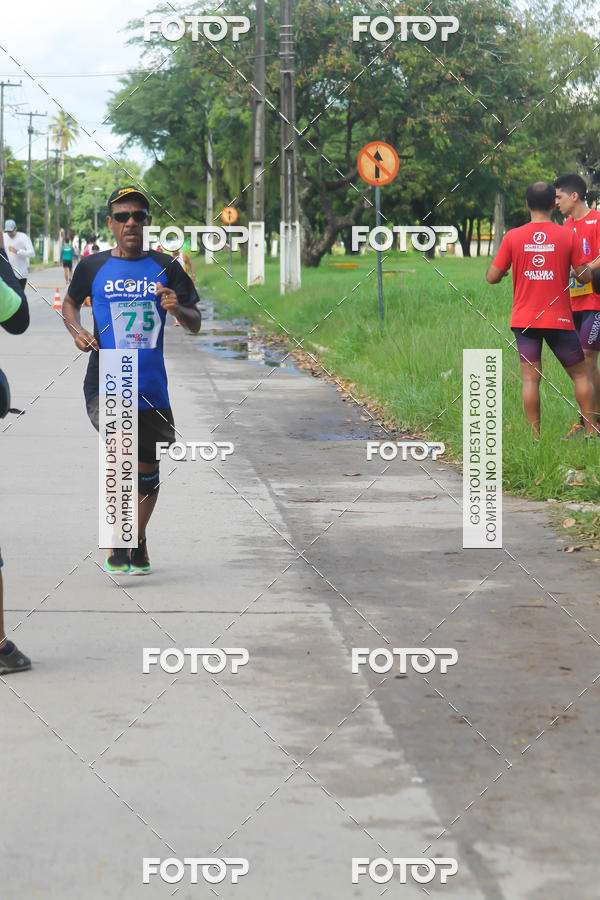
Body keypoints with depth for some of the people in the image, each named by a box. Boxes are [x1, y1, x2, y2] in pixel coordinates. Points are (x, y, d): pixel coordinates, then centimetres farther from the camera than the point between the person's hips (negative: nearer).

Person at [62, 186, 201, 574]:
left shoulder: (165, 267, 4)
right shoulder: (93, 266, 3)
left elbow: (195, 324, 5)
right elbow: (70, 302, 21)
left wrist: (177, 309, -17)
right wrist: (77, 331, 1)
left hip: (151, 384, 2)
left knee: (148, 469, 11)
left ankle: (139, 539, 35)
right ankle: (118, 543, -13)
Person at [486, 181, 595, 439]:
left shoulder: (512, 237, -3)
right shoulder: (568, 235, -5)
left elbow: (492, 277, 0)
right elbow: (585, 276, -3)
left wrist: (502, 271, 22)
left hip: (524, 319, 1)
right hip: (559, 320, -1)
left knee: (530, 378, 0)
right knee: (580, 374, 12)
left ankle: (535, 437, -5)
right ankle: (591, 432, 10)